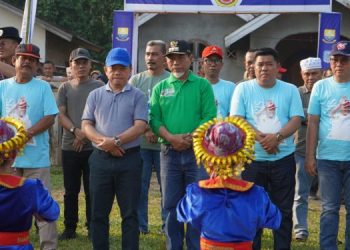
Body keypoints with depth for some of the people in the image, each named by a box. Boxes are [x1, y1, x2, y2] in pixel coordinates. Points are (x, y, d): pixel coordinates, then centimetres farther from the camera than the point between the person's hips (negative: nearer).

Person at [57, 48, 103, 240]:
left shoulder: (99, 87, 4)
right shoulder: (65, 88, 9)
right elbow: (61, 115, 2)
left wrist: (86, 134, -11)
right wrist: (76, 131, -15)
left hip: (93, 146, -1)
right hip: (70, 147, 2)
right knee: (71, 190, 7)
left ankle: (92, 227, 12)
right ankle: (70, 228, 16)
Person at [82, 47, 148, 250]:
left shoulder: (138, 96, 1)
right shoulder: (95, 95, 10)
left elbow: (140, 127, -9)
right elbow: (86, 125, 4)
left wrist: (115, 141, -18)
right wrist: (103, 141, -13)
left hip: (129, 159, -3)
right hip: (101, 159, 3)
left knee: (130, 213, 2)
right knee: (99, 212, 8)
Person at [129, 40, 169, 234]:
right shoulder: (136, 80, 9)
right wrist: (146, 131, -11)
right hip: (140, 143, 2)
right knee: (140, 186, 7)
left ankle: (167, 224, 16)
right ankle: (140, 225, 17)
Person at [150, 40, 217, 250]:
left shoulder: (202, 85, 2)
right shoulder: (160, 88, 10)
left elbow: (210, 117, -7)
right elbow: (155, 119, 1)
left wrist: (190, 138, -18)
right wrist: (171, 138, -15)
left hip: (197, 152, -2)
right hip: (169, 152, 2)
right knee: (172, 205, 8)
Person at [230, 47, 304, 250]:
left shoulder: (290, 90, 5)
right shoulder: (243, 89, 2)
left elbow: (296, 120, -3)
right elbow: (237, 120, -6)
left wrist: (276, 137, -20)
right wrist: (261, 138, -19)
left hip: (283, 159, 1)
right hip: (252, 158, -1)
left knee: (284, 209, 6)